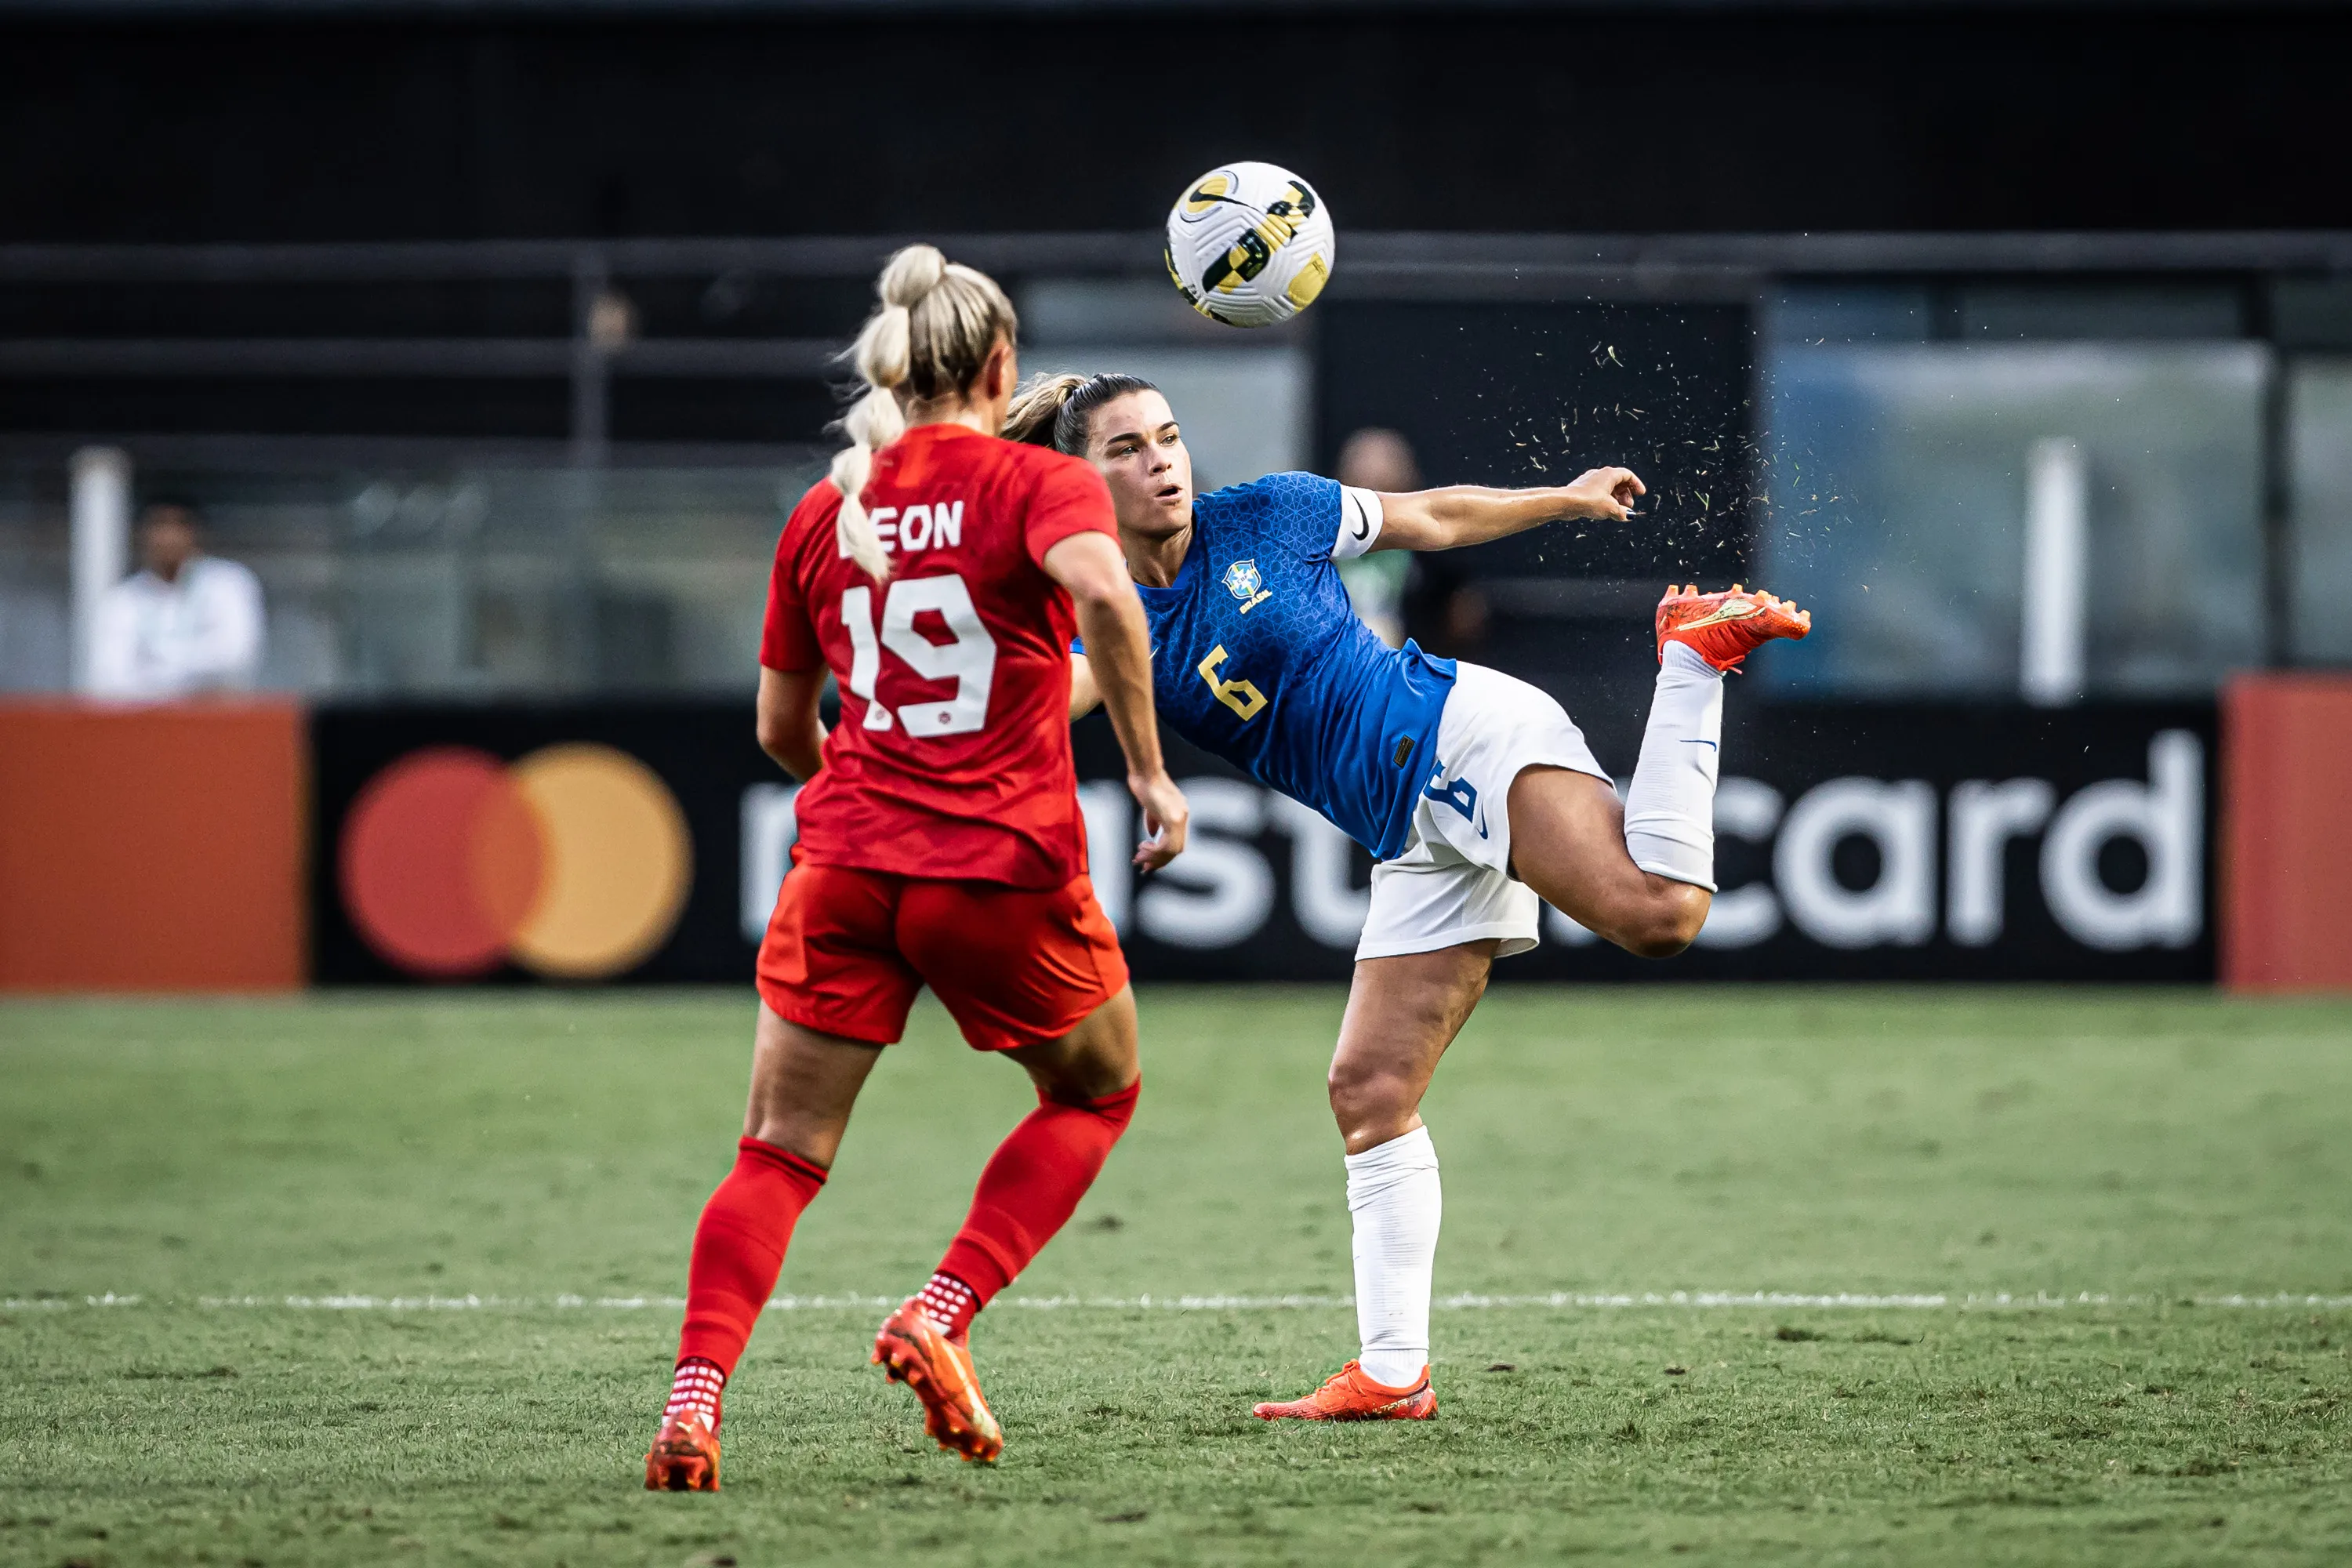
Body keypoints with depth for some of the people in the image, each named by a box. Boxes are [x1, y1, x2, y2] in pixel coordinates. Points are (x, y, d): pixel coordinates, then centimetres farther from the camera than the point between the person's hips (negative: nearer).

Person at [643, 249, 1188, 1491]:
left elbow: (781, 727, 19)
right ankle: (942, 1316, 4)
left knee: (779, 1155, 5)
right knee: (1098, 1091, 22)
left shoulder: (825, 513, 12)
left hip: (845, 868, 3)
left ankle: (694, 1396, -16)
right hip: (1006, 873, -3)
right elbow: (1102, 593, -23)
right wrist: (1149, 772, -16)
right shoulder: (1038, 484, -1)